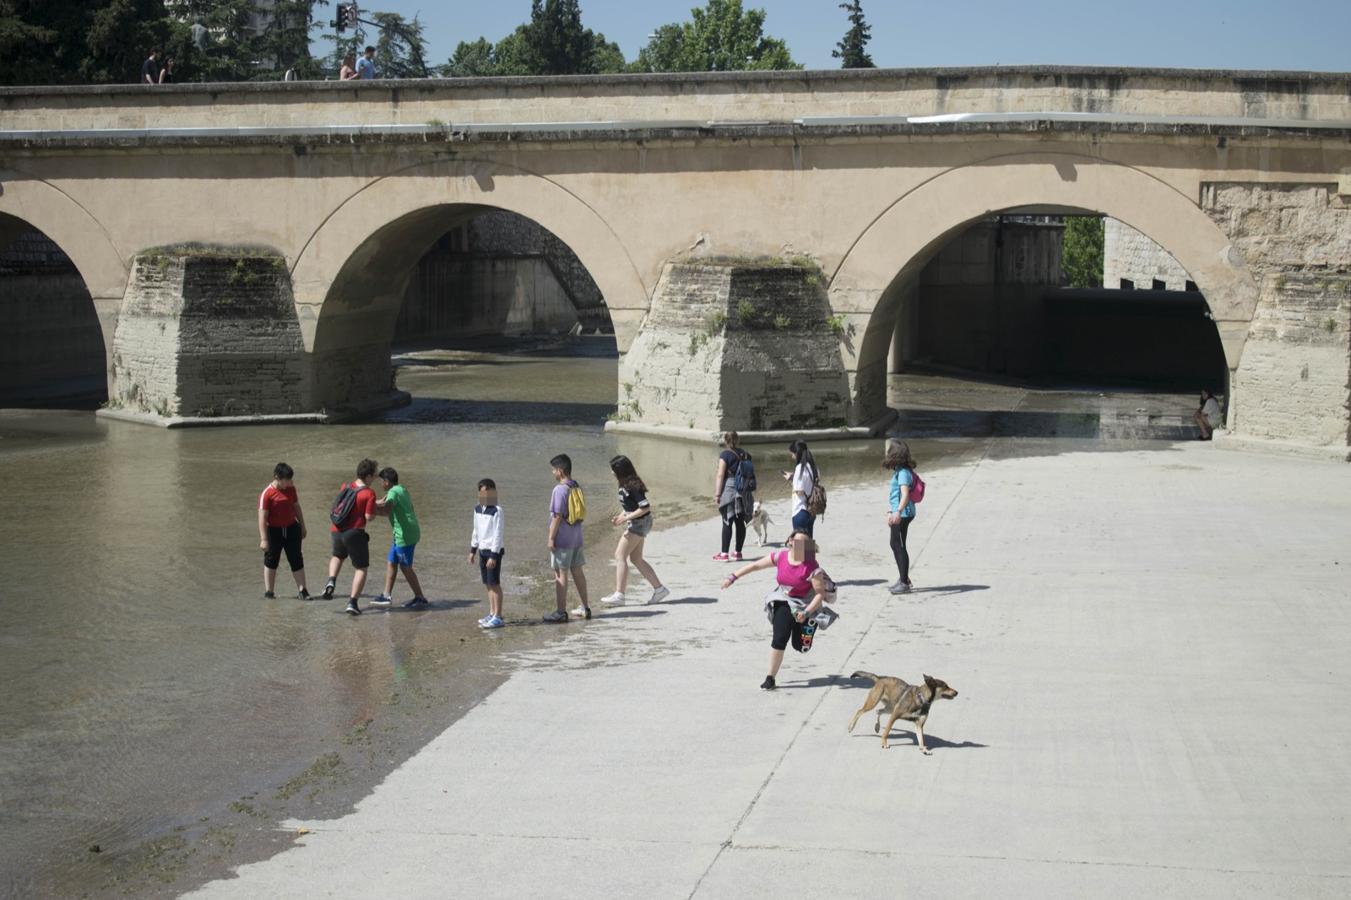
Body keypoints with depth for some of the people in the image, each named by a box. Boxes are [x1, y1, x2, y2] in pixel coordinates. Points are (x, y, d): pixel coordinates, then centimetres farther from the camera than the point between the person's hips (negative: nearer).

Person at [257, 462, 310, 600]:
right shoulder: (266, 494, -17)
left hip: (291, 528, 4)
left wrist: (303, 526, 19)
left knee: (296, 560, 4)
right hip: (273, 530, -4)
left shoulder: (291, 489, 0)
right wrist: (263, 539, -20)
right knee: (271, 560, 8)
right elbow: (262, 518, -18)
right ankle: (269, 591, 19)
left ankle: (302, 590, 9)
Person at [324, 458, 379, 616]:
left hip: (337, 531, 6)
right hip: (355, 533, -6)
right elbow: (369, 517, -15)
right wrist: (375, 509, 6)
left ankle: (331, 581, 8)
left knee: (337, 556, 34)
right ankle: (352, 603, -3)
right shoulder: (369, 493, -11)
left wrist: (375, 502, 28)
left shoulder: (345, 486, 8)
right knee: (361, 568, 8)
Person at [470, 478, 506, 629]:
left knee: (494, 584, -6)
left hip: (494, 550, -7)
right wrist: (473, 550, 18)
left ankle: (497, 617, -4)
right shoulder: (478, 509, 9)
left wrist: (493, 555, -19)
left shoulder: (496, 511, -15)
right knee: (487, 584, 11)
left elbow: (498, 534, -16)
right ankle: (492, 613, 19)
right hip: (483, 550, 7)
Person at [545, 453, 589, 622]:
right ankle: (585, 608, 21)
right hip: (577, 537, 8)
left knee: (560, 574, -3)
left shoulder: (560, 489, -17)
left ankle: (561, 612, -1)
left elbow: (557, 516, -18)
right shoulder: (577, 488, 9)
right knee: (577, 572, 15)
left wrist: (551, 538, -14)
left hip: (562, 539, -8)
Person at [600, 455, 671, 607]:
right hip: (636, 524, 10)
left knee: (620, 555, -7)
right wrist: (620, 516, 4)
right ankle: (659, 588, 19)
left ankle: (619, 595, -8)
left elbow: (645, 507, -25)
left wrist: (626, 518, -22)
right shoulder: (626, 485, 8)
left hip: (639, 523, -10)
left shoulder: (632, 487, -22)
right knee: (636, 559, 14)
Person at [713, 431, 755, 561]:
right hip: (744, 491, 5)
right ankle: (738, 552, 15)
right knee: (740, 523, 9)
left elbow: (720, 475, -11)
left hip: (729, 490, -5)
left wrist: (717, 493, -9)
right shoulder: (745, 454, 10)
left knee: (727, 523, -2)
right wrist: (751, 494, 19)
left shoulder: (725, 455, -7)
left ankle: (724, 553, -2)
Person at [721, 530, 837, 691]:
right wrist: (733, 577, -4)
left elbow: (820, 594, -23)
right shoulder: (780, 557, -13)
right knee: (779, 639, -11)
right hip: (784, 602, 3)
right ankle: (770, 678, 1)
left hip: (805, 604, -2)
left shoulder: (811, 567, -25)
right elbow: (755, 565, -3)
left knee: (800, 646, 3)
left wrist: (806, 612, -34)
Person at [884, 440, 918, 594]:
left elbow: (905, 494, -31)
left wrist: (898, 512, -43)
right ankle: (903, 579, 30)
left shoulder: (903, 473, -19)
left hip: (903, 514, -10)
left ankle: (905, 583, 0)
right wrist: (890, 512, 31)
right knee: (895, 545, 19)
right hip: (898, 513, 10)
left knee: (900, 547, -5)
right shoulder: (899, 471, 13)